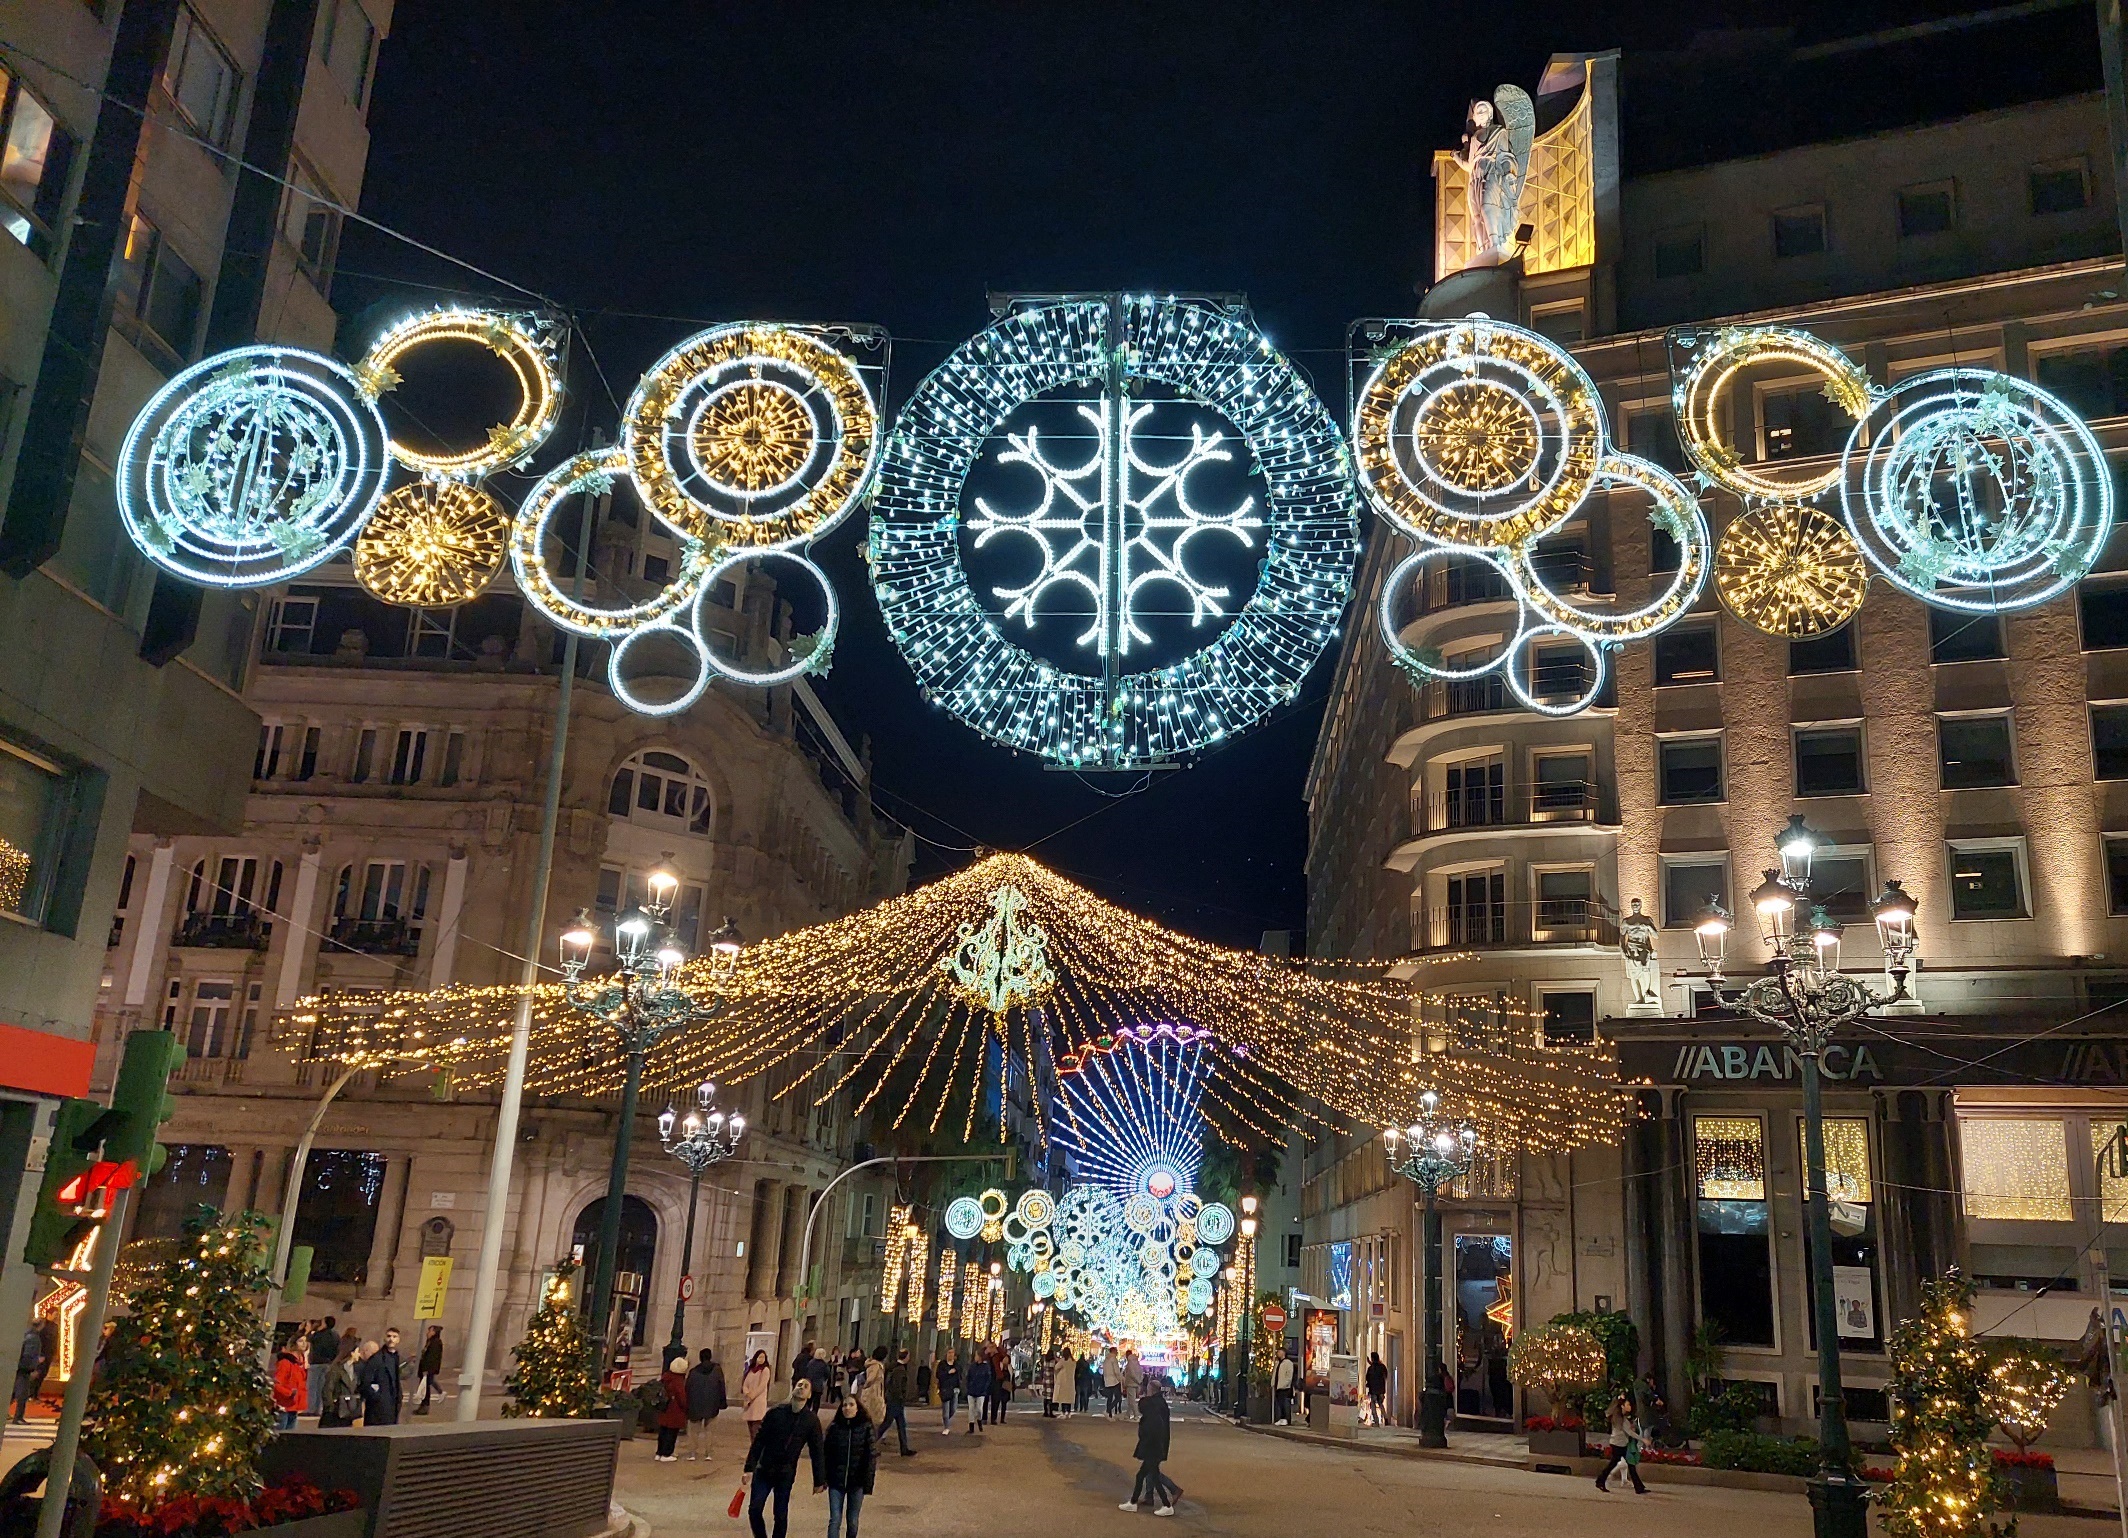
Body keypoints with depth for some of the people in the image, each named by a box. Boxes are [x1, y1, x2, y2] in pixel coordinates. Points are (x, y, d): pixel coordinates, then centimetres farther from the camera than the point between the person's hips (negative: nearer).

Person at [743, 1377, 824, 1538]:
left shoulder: (811, 1421, -3)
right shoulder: (776, 1413, -3)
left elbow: (816, 1452, 2)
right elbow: (758, 1442, -1)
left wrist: (818, 1481, 3)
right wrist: (750, 1468, -6)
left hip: (785, 1475, -1)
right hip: (763, 1471, 1)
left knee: (781, 1516, 3)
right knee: (754, 1510, -3)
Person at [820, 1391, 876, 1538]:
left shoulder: (866, 1428, -5)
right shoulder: (834, 1427, -1)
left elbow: (872, 1456, -5)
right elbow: (825, 1453, 2)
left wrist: (868, 1482, -9)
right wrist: (823, 1478, -2)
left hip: (857, 1482, 0)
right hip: (836, 1481, 0)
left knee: (852, 1521, 11)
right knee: (835, 1520, -5)